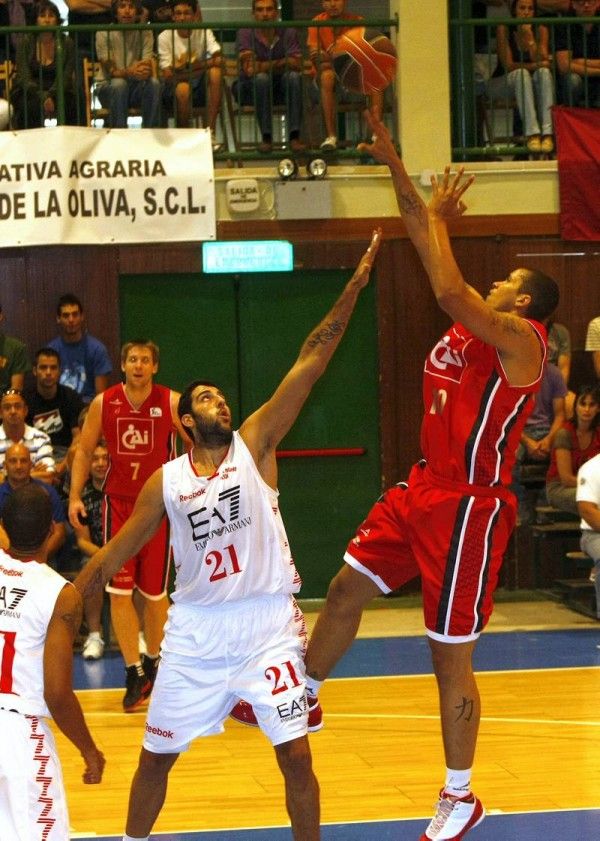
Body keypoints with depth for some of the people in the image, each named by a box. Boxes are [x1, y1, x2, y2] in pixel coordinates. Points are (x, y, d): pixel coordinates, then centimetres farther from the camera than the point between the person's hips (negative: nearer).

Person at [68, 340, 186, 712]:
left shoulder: (172, 403, -6)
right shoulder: (103, 403, -1)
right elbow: (84, 450, 8)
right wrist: (75, 496, -1)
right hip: (118, 503, 1)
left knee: (154, 592, 7)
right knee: (120, 591, -6)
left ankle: (153, 662, 28)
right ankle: (134, 673, 1)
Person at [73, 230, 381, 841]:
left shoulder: (254, 444, -3)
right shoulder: (166, 481, 2)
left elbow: (308, 365, -11)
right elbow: (115, 553, 9)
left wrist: (352, 288, -18)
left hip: (268, 624, -2)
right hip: (195, 629, 2)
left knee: (296, 756, -3)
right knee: (156, 756, 11)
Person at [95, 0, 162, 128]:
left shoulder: (145, 33, -1)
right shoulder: (104, 33, -9)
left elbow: (149, 67, -9)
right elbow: (110, 71, -16)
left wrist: (146, 71, -36)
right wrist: (129, 73, -38)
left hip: (135, 87, 2)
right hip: (107, 87, -2)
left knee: (153, 83, -28)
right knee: (119, 84, -35)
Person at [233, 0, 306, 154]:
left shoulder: (288, 32, -6)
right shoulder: (246, 33, -12)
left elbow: (296, 65, -18)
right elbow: (250, 69, -25)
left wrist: (265, 66, -20)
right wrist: (280, 63, -21)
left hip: (281, 88, 2)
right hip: (250, 89, -2)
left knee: (294, 76, -27)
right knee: (261, 78, -34)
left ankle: (294, 136, -30)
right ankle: (266, 138, -28)